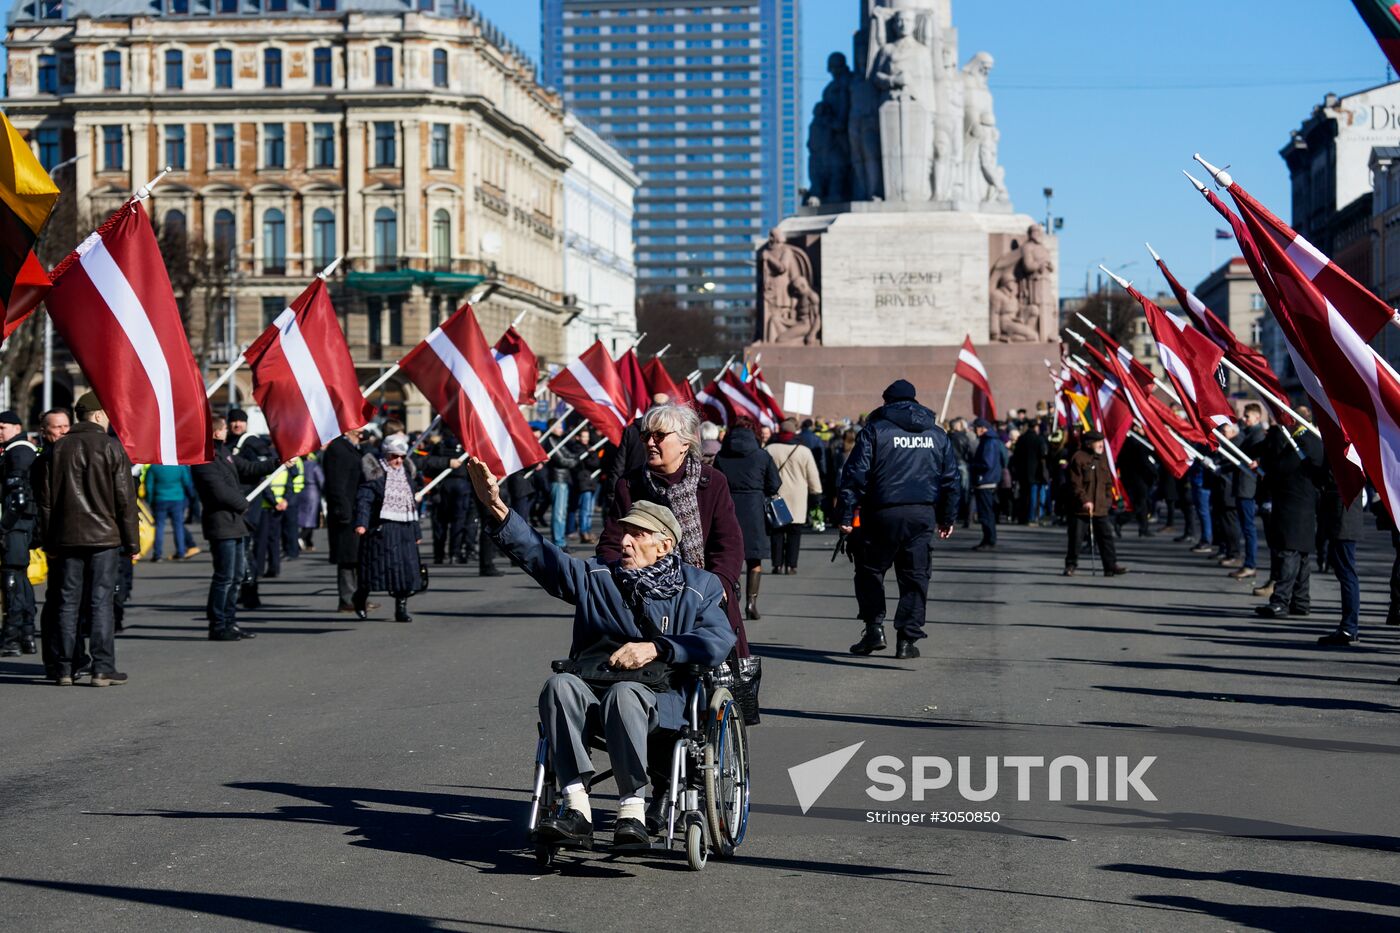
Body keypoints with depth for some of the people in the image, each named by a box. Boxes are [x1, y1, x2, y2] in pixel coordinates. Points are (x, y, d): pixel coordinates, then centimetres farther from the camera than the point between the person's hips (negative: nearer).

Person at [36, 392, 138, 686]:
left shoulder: (59, 448, 7)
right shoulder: (111, 447, -5)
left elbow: (46, 499, 9)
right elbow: (125, 499, -6)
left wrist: (49, 543, 13)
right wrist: (131, 542, 0)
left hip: (67, 538, 4)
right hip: (104, 537, -3)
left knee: (68, 602, 7)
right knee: (101, 601, -2)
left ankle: (64, 669, 8)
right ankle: (102, 669, -3)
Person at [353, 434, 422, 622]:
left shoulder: (406, 472, 16)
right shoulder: (375, 472, -4)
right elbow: (364, 499, -13)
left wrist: (416, 531, 21)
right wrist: (361, 522, -28)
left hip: (405, 528, 6)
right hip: (381, 528, -6)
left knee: (406, 567, 0)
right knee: (380, 564, -5)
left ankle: (401, 609, 6)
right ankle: (361, 597, 21)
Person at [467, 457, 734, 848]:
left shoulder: (698, 588, 12)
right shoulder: (596, 577, 19)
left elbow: (718, 641, -4)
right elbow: (536, 552, 9)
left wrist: (655, 648, -13)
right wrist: (497, 509, -5)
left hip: (661, 699, -3)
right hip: (591, 690, 3)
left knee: (623, 694, -37)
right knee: (559, 684, -30)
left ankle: (632, 811, -36)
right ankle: (577, 808, -37)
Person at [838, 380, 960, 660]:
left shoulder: (874, 429, -1)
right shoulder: (937, 434, 12)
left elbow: (856, 475, -6)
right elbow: (951, 479, 14)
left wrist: (847, 515, -5)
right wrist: (948, 518, 20)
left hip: (883, 513, -3)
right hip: (923, 515, 3)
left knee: (870, 571, 13)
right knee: (915, 576, 8)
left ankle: (875, 627, 3)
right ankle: (907, 639, 4)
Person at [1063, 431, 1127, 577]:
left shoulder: (1102, 458, 11)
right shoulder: (1078, 458, -9)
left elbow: (1108, 482, 20)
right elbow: (1075, 483, -13)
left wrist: (1108, 499, 10)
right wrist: (1084, 500, -20)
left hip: (1101, 508, 6)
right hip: (1080, 508, -6)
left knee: (1106, 536, 2)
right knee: (1076, 538, 2)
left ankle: (1111, 566, 4)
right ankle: (1071, 566, 14)